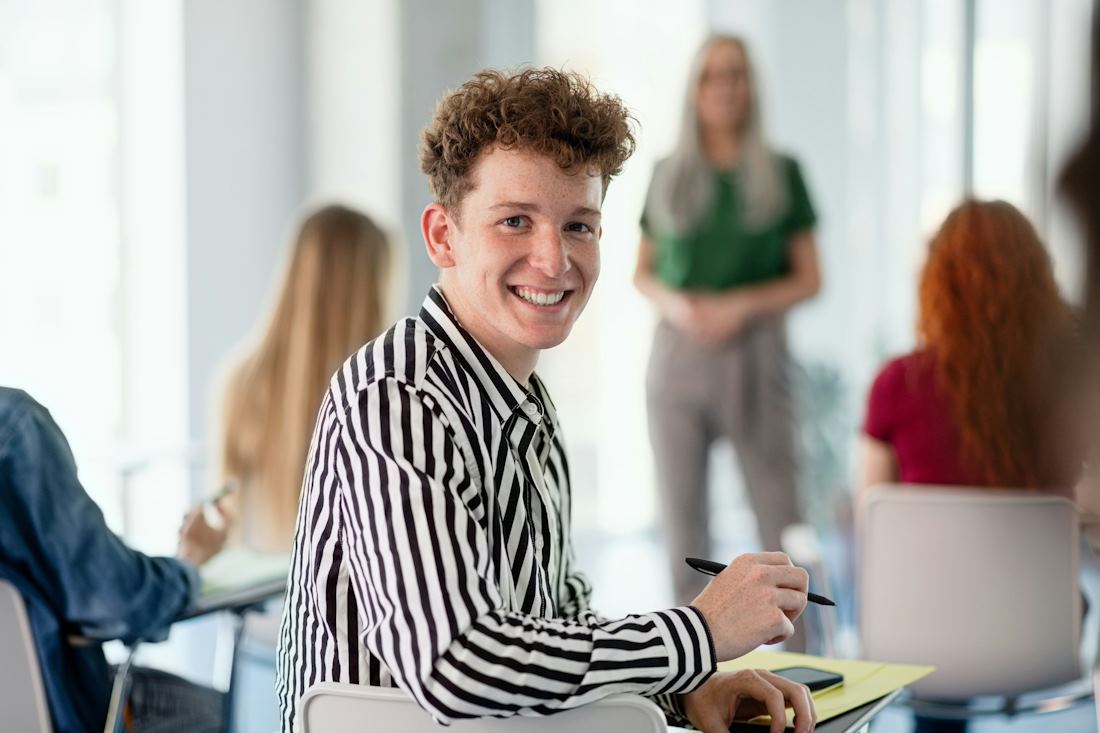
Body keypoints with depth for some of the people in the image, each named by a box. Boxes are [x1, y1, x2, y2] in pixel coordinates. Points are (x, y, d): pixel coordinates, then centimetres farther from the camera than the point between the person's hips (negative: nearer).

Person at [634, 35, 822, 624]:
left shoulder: (781, 173, 5)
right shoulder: (668, 176, 11)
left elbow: (808, 279, 4)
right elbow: (642, 273, 14)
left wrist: (742, 304, -12)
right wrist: (672, 303, -7)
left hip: (753, 353, -2)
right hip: (677, 354, 3)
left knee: (780, 517, -5)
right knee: (683, 514, 5)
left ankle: (803, 659, 2)